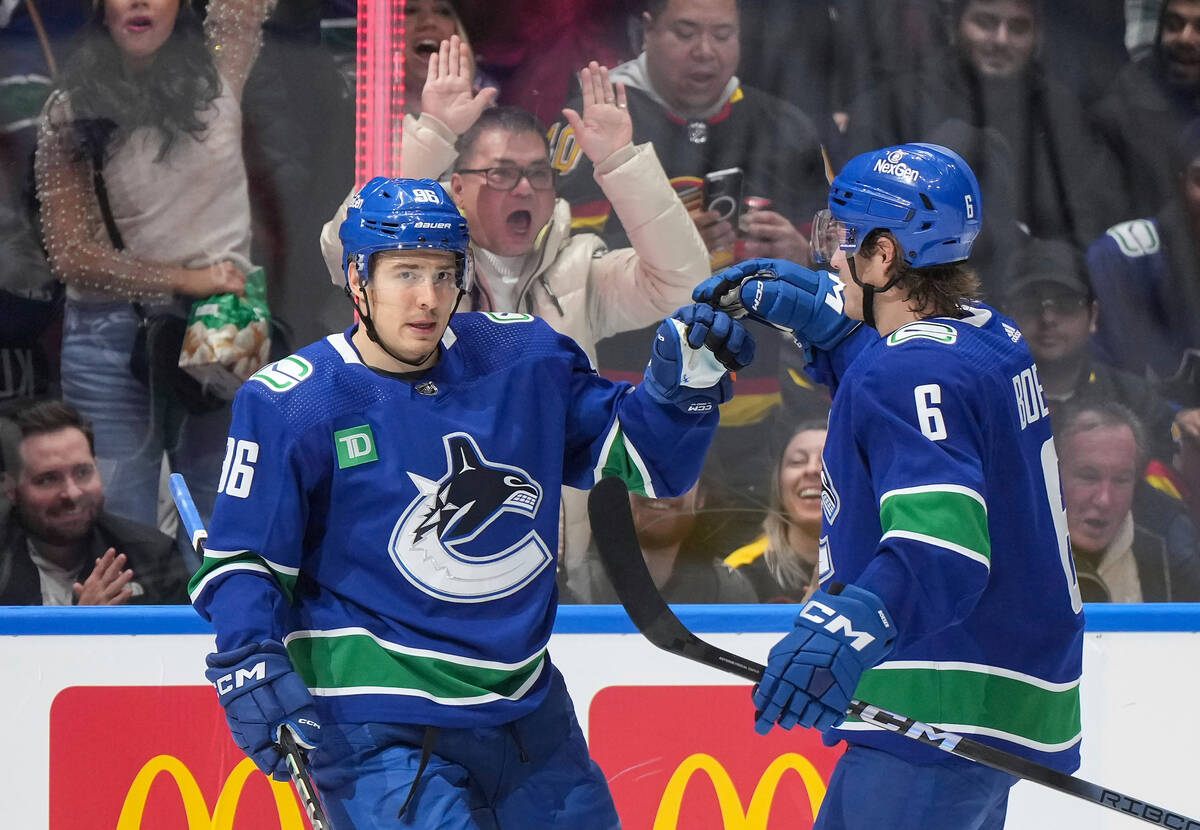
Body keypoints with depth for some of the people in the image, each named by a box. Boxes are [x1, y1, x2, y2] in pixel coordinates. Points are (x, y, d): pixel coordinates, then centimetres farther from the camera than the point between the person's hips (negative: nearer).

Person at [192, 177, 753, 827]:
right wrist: (249, 661, -20)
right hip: (376, 726, -6)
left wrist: (686, 377, -8)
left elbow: (641, 455, 10)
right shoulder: (291, 405, -10)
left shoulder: (523, 358, 2)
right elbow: (242, 555, -4)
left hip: (525, 705, 6)